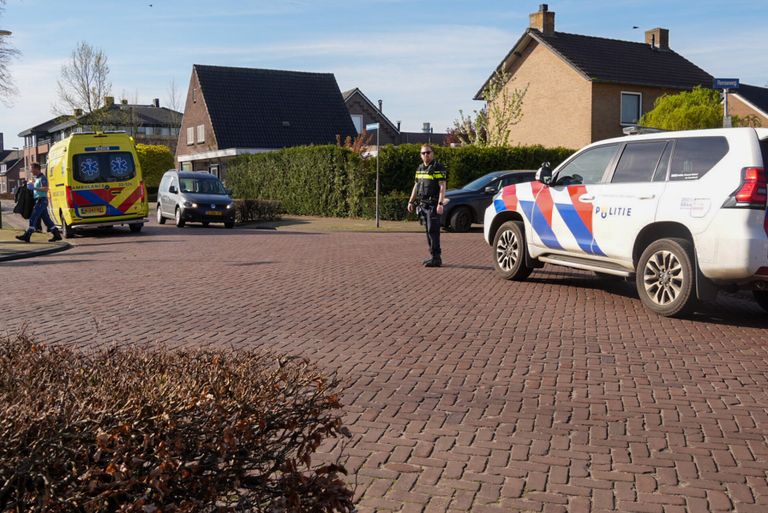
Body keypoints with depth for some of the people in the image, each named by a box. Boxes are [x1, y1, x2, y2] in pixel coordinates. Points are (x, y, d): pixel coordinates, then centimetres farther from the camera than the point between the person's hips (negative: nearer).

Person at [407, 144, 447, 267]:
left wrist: (440, 204, -22)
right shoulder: (420, 168, 16)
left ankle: (436, 258, -11)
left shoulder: (438, 168, -8)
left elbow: (442, 187, -14)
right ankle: (434, 256, 15)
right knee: (429, 231, 10)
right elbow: (416, 186, 23)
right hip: (423, 205, 8)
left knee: (433, 231, -11)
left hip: (433, 205, -8)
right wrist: (411, 201, 18)